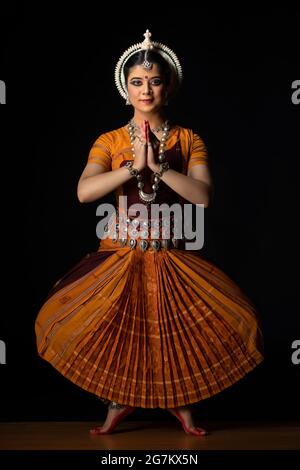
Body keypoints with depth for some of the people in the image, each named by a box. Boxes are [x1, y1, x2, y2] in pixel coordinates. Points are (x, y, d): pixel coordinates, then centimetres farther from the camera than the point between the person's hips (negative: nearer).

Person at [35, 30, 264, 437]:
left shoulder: (189, 141, 3)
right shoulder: (109, 141, 2)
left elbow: (203, 196, -12)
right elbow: (84, 192, -14)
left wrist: (158, 165, -20)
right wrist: (133, 167, -21)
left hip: (174, 257, 0)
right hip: (121, 255, 0)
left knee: (181, 330, -5)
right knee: (113, 330, -2)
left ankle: (182, 401, 23)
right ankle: (119, 402, 26)